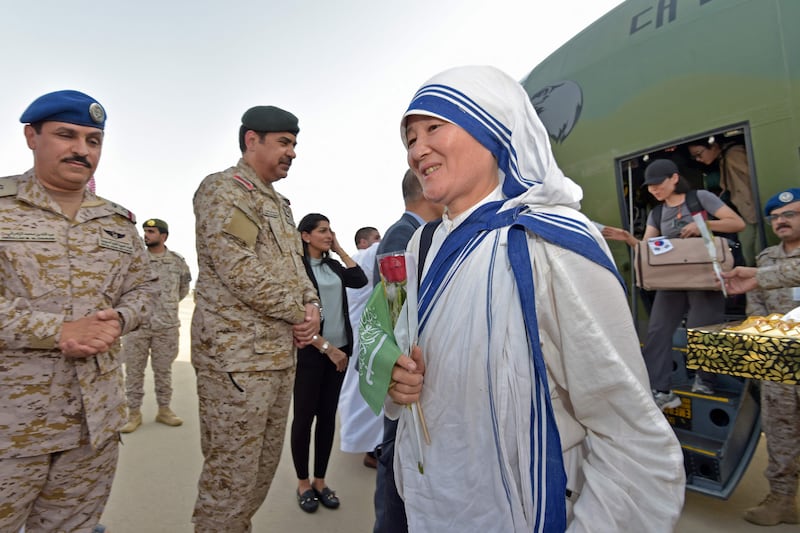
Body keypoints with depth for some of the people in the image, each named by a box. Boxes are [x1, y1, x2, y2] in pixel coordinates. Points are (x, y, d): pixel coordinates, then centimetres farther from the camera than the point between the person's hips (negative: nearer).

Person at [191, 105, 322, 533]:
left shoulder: (279, 203, 19)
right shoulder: (223, 189, -9)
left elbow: (295, 265, 19)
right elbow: (240, 271, -20)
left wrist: (312, 307, -1)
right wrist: (298, 314, -11)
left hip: (281, 352, 9)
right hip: (237, 356, -9)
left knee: (264, 466, 19)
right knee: (231, 475, 3)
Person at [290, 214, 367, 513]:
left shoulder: (333, 266, 10)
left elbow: (360, 280, -3)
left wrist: (340, 250, 0)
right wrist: (327, 347, -15)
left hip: (339, 350, 6)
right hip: (311, 352, -5)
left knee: (328, 415, 12)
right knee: (304, 416, 6)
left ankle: (320, 480, 27)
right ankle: (303, 482, 25)